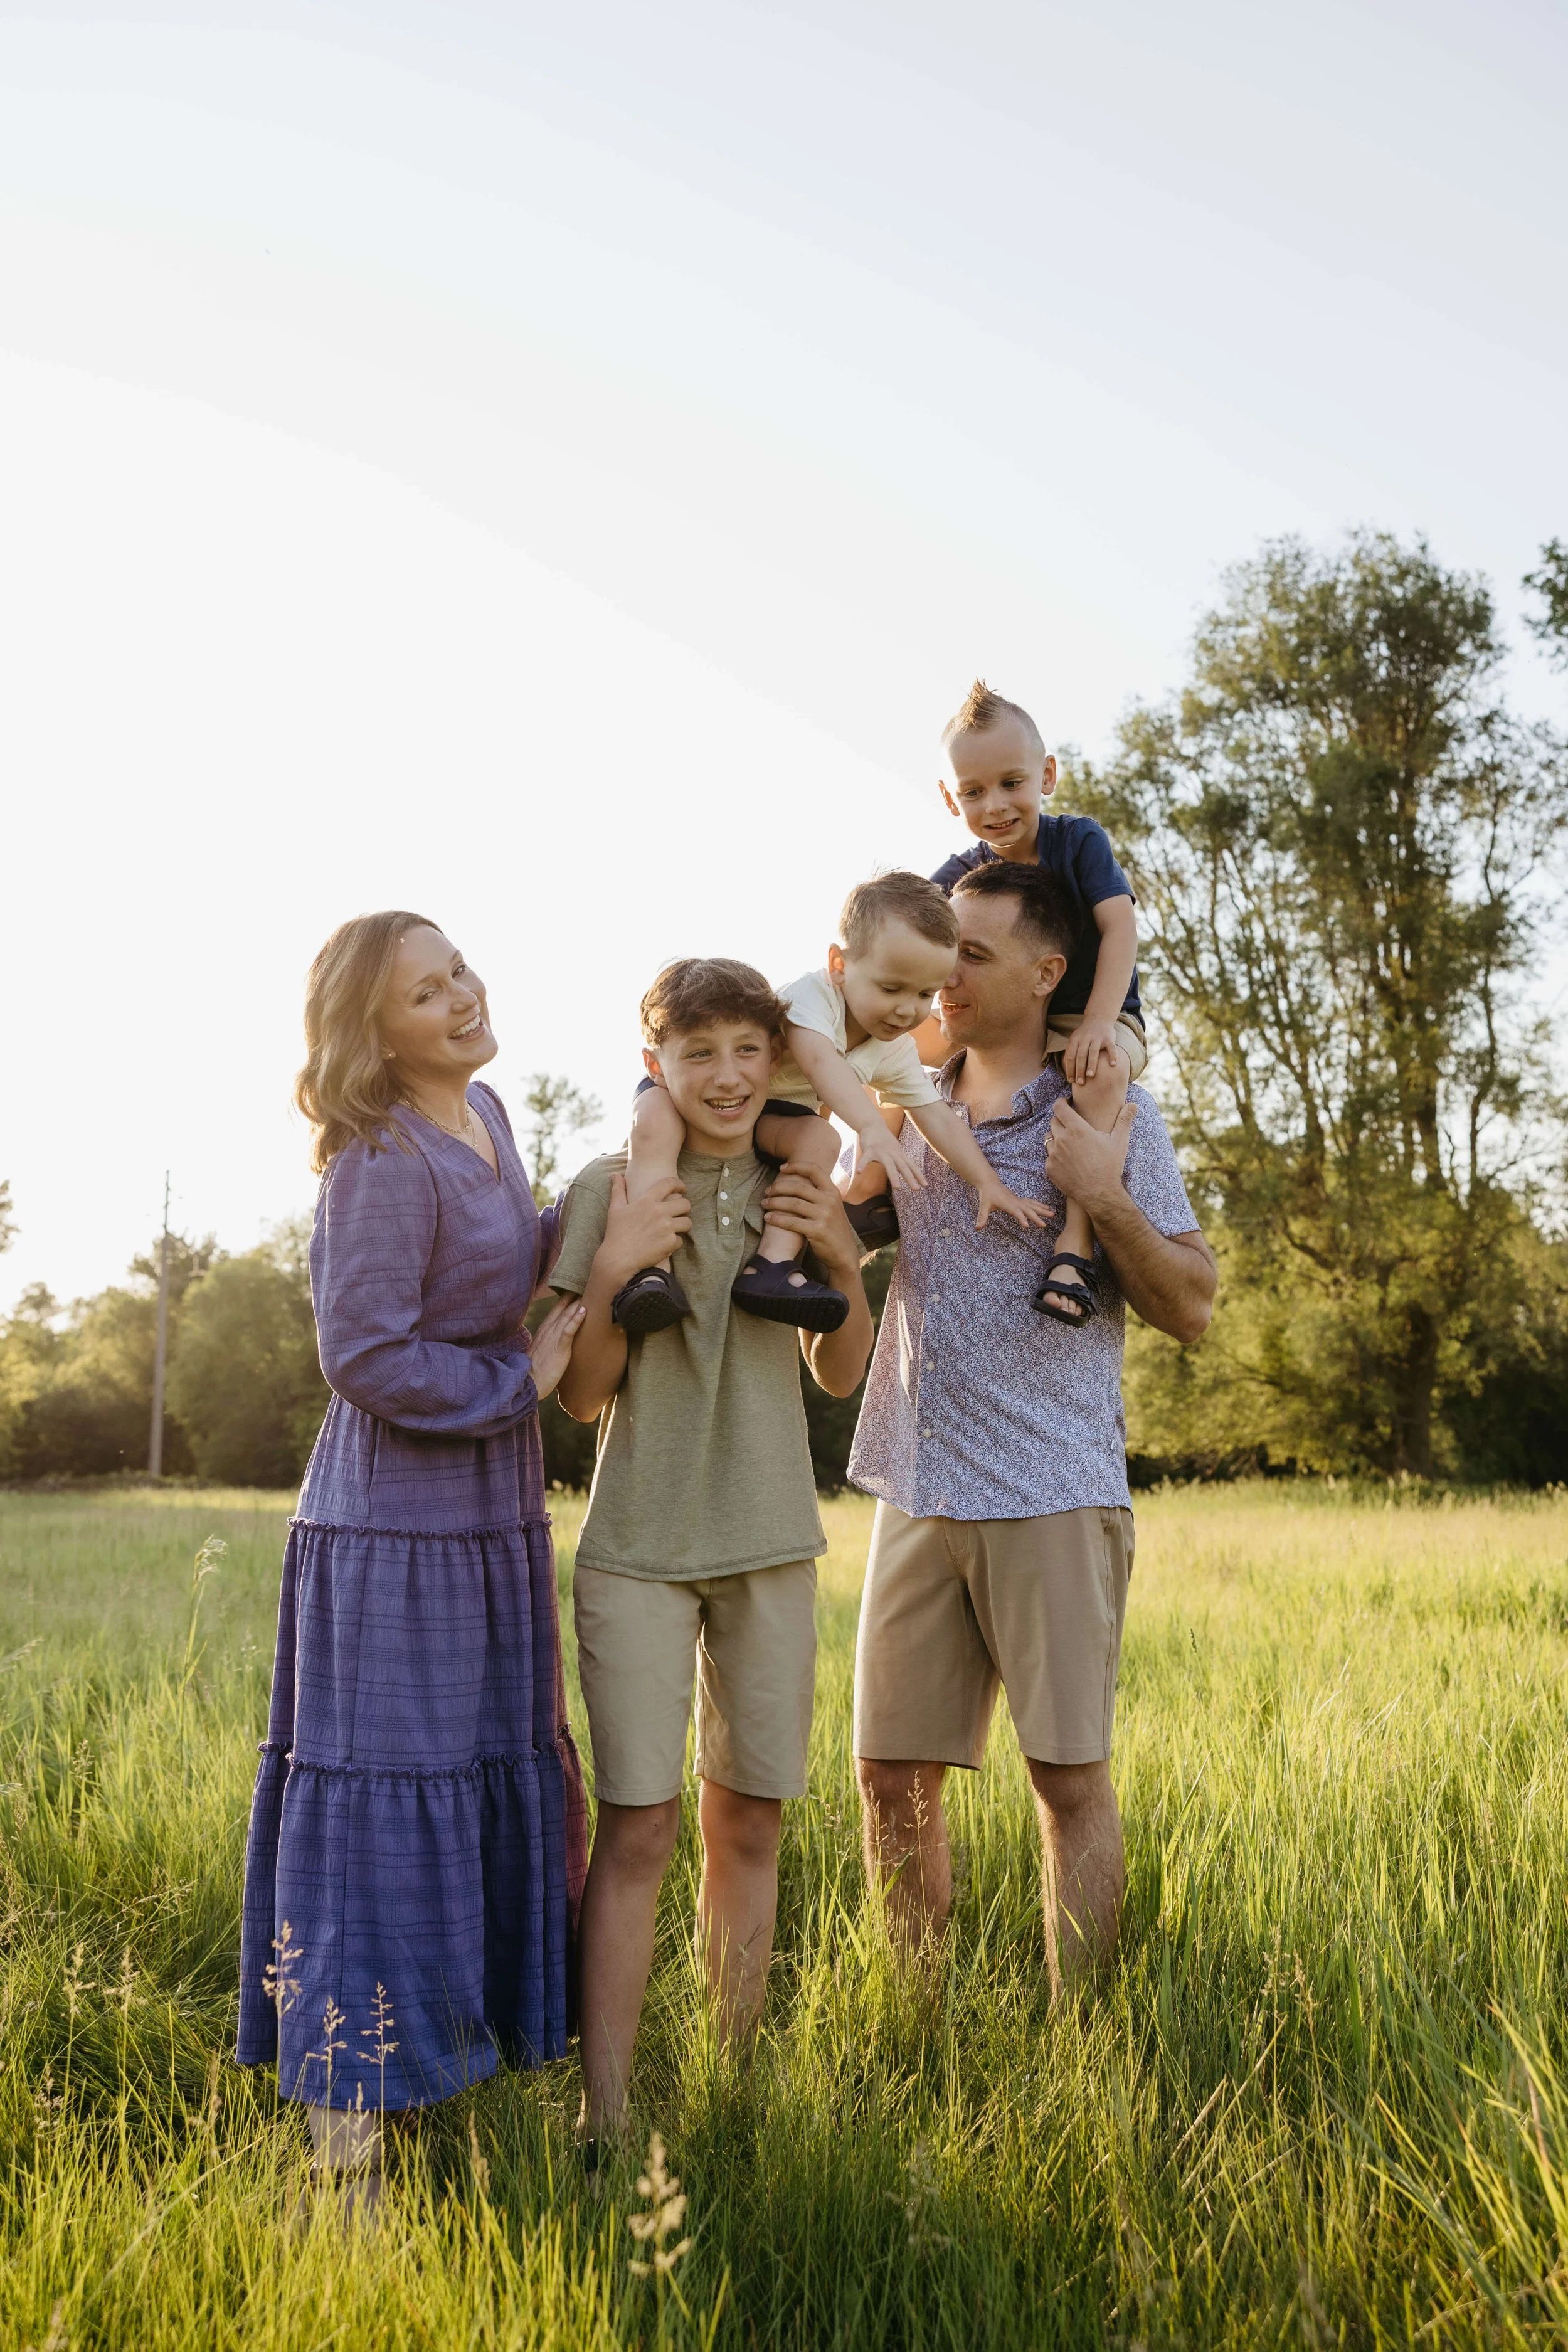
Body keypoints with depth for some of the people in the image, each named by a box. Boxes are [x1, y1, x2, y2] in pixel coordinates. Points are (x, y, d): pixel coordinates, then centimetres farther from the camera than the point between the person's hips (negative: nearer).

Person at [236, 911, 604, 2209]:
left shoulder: (484, 1116, 7)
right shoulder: (384, 1162, -19)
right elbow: (367, 1357, -22)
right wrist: (521, 1378, -13)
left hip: (488, 1521, 9)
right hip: (394, 1531, -9)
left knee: (486, 1805, 17)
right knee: (379, 1819, -2)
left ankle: (423, 2074, 34)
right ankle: (349, 2159, 8)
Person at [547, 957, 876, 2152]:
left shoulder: (796, 1189, 7)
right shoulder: (610, 1188, -4)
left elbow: (841, 1376, 12)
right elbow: (582, 1396, -4)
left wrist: (842, 1261, -5)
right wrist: (615, 1269, -20)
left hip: (771, 1542, 3)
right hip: (639, 1549, -3)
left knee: (750, 1820, 8)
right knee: (638, 1826, -6)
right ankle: (605, 2118, 1)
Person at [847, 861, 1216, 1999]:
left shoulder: (1113, 1119, -1)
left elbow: (1192, 1307, -3)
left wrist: (1105, 1197, -17)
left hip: (1055, 1495, -4)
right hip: (919, 1494, 5)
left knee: (1071, 1776, 1)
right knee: (893, 1773, 7)